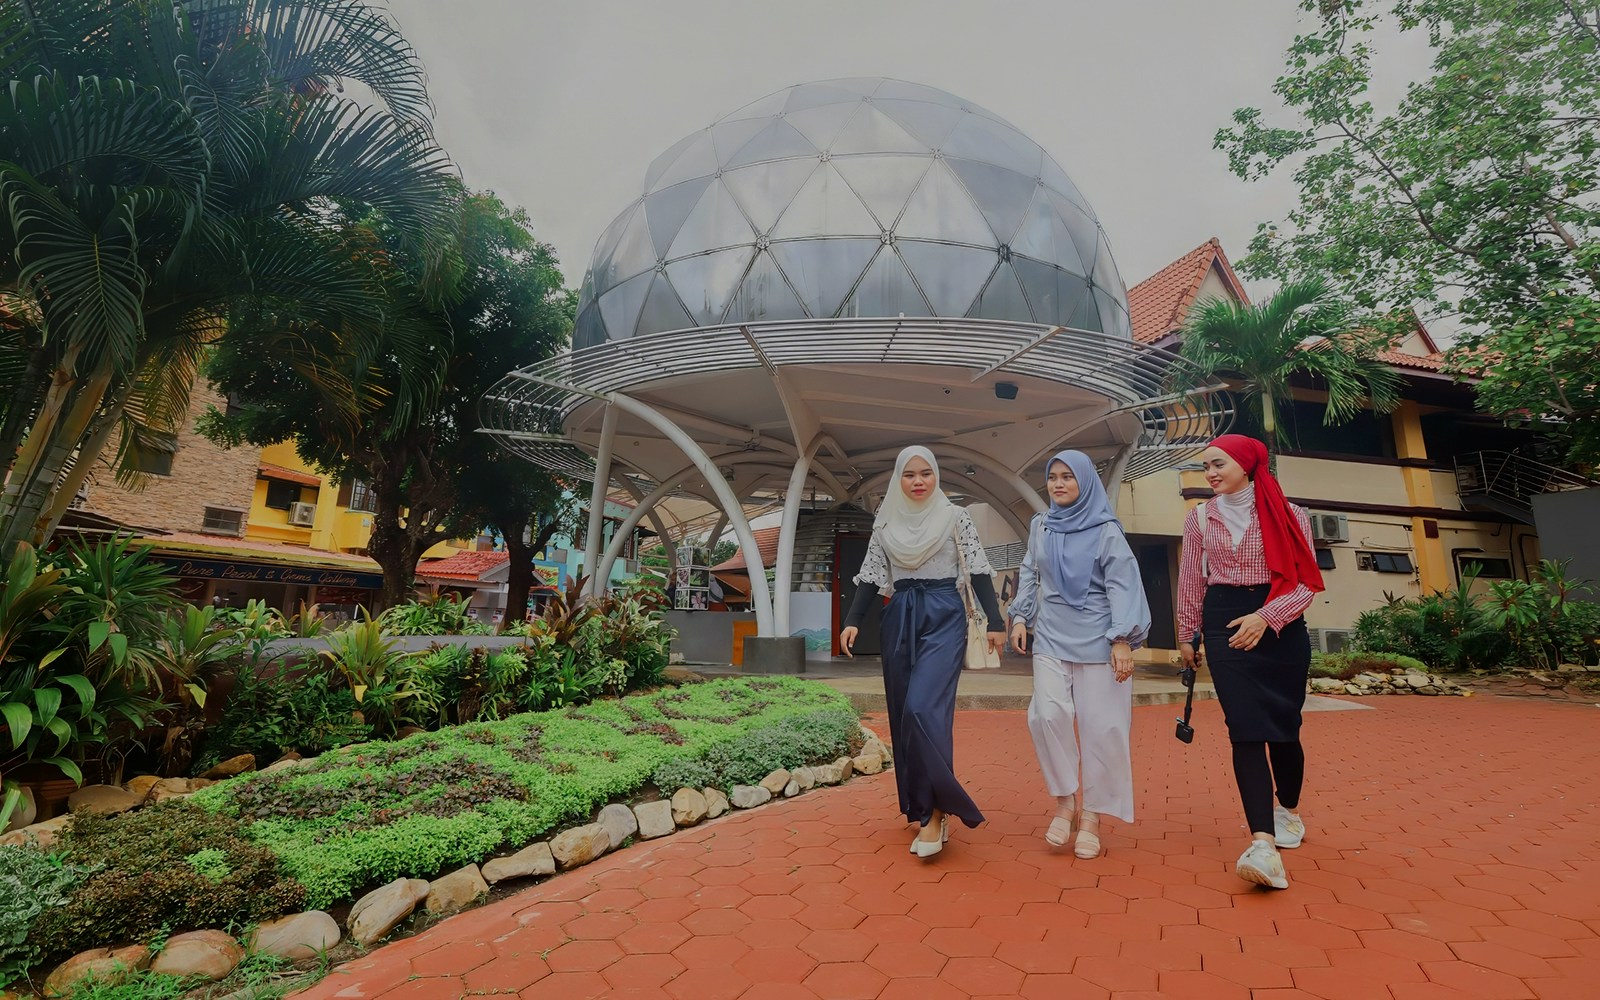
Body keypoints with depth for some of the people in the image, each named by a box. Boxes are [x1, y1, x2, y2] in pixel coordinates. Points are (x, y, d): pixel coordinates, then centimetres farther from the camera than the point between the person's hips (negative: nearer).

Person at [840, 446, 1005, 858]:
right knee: (903, 715, 6)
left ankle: (934, 810, -6)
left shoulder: (955, 517, 1)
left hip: (944, 616, -4)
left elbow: (979, 571, 1)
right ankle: (923, 807, 22)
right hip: (900, 618, 4)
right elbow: (870, 576, 9)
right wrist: (852, 620, -1)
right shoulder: (885, 522, 9)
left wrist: (994, 621, -5)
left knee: (924, 708, -19)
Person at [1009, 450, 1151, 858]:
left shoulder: (1106, 530, -2)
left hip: (1098, 639, -2)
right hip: (1051, 637, 3)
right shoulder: (1040, 525, 10)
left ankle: (1092, 814, 17)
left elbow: (1122, 585, -6)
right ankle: (1065, 801, 8)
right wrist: (1020, 616, 6)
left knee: (1101, 726, 1)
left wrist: (1122, 640, -13)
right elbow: (1029, 574, 16)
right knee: (1047, 714, -12)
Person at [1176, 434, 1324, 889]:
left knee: (1284, 725, 8)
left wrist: (1265, 617, -19)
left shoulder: (1289, 515, 0)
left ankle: (1288, 808, 37)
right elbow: (1191, 582, 10)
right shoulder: (1200, 518, 6)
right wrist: (1186, 635, 12)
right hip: (1224, 626, 1)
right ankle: (1264, 844, -14)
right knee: (1245, 728, -9)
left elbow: (1306, 582, -4)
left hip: (1282, 627, 0)